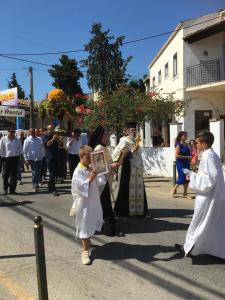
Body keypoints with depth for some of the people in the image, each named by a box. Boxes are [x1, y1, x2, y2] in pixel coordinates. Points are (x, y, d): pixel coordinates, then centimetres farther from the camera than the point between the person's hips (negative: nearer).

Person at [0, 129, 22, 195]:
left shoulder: (17, 140, 10)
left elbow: (20, 149, 18)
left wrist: (18, 155, 8)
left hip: (15, 159, 3)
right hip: (6, 159, -2)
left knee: (14, 175, 3)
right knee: (5, 175, 1)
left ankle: (12, 190, 11)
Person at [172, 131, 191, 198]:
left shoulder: (186, 144, 10)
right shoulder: (179, 145, -13)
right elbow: (176, 155, -20)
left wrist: (190, 157, 6)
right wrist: (187, 157, -20)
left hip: (186, 163, 8)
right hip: (180, 163, -8)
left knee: (187, 178, 7)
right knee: (182, 178, -7)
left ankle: (185, 193, 15)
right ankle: (174, 189, 17)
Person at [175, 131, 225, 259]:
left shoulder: (207, 157, -20)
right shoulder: (213, 155, 9)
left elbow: (209, 179, -24)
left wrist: (193, 175, -14)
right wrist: (195, 174, 13)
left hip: (208, 197, -9)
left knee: (199, 224, 6)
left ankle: (190, 248, 21)